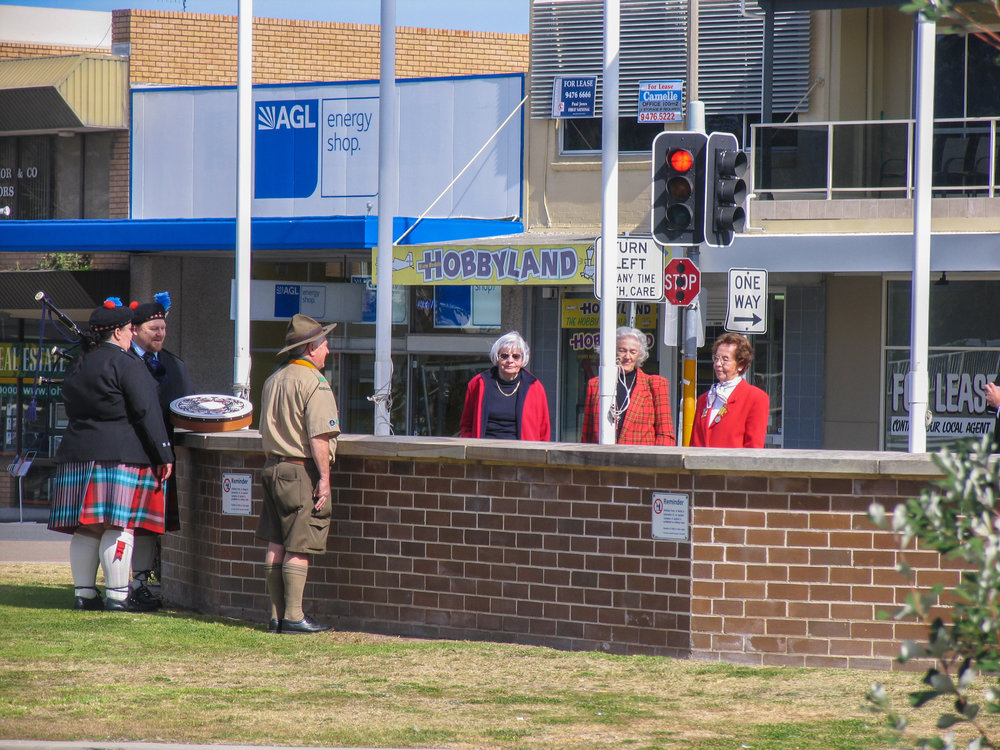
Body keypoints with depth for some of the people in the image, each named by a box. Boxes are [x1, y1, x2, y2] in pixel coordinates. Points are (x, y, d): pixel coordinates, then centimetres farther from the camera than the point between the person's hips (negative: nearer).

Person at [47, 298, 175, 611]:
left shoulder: (78, 366, 16)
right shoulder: (125, 364, -9)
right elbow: (147, 413, -12)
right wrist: (164, 455, -8)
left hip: (76, 454, 7)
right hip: (122, 454, -7)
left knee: (86, 529, 8)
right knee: (119, 527, -7)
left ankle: (84, 592, 10)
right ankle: (116, 595, -9)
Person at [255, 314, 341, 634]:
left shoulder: (273, 380, 15)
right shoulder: (314, 383, -13)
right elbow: (319, 436, -19)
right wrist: (324, 477, -18)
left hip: (273, 466, 8)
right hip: (302, 471, -8)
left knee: (276, 545, 9)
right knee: (298, 548, -7)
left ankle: (276, 615, 11)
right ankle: (293, 617, -8)